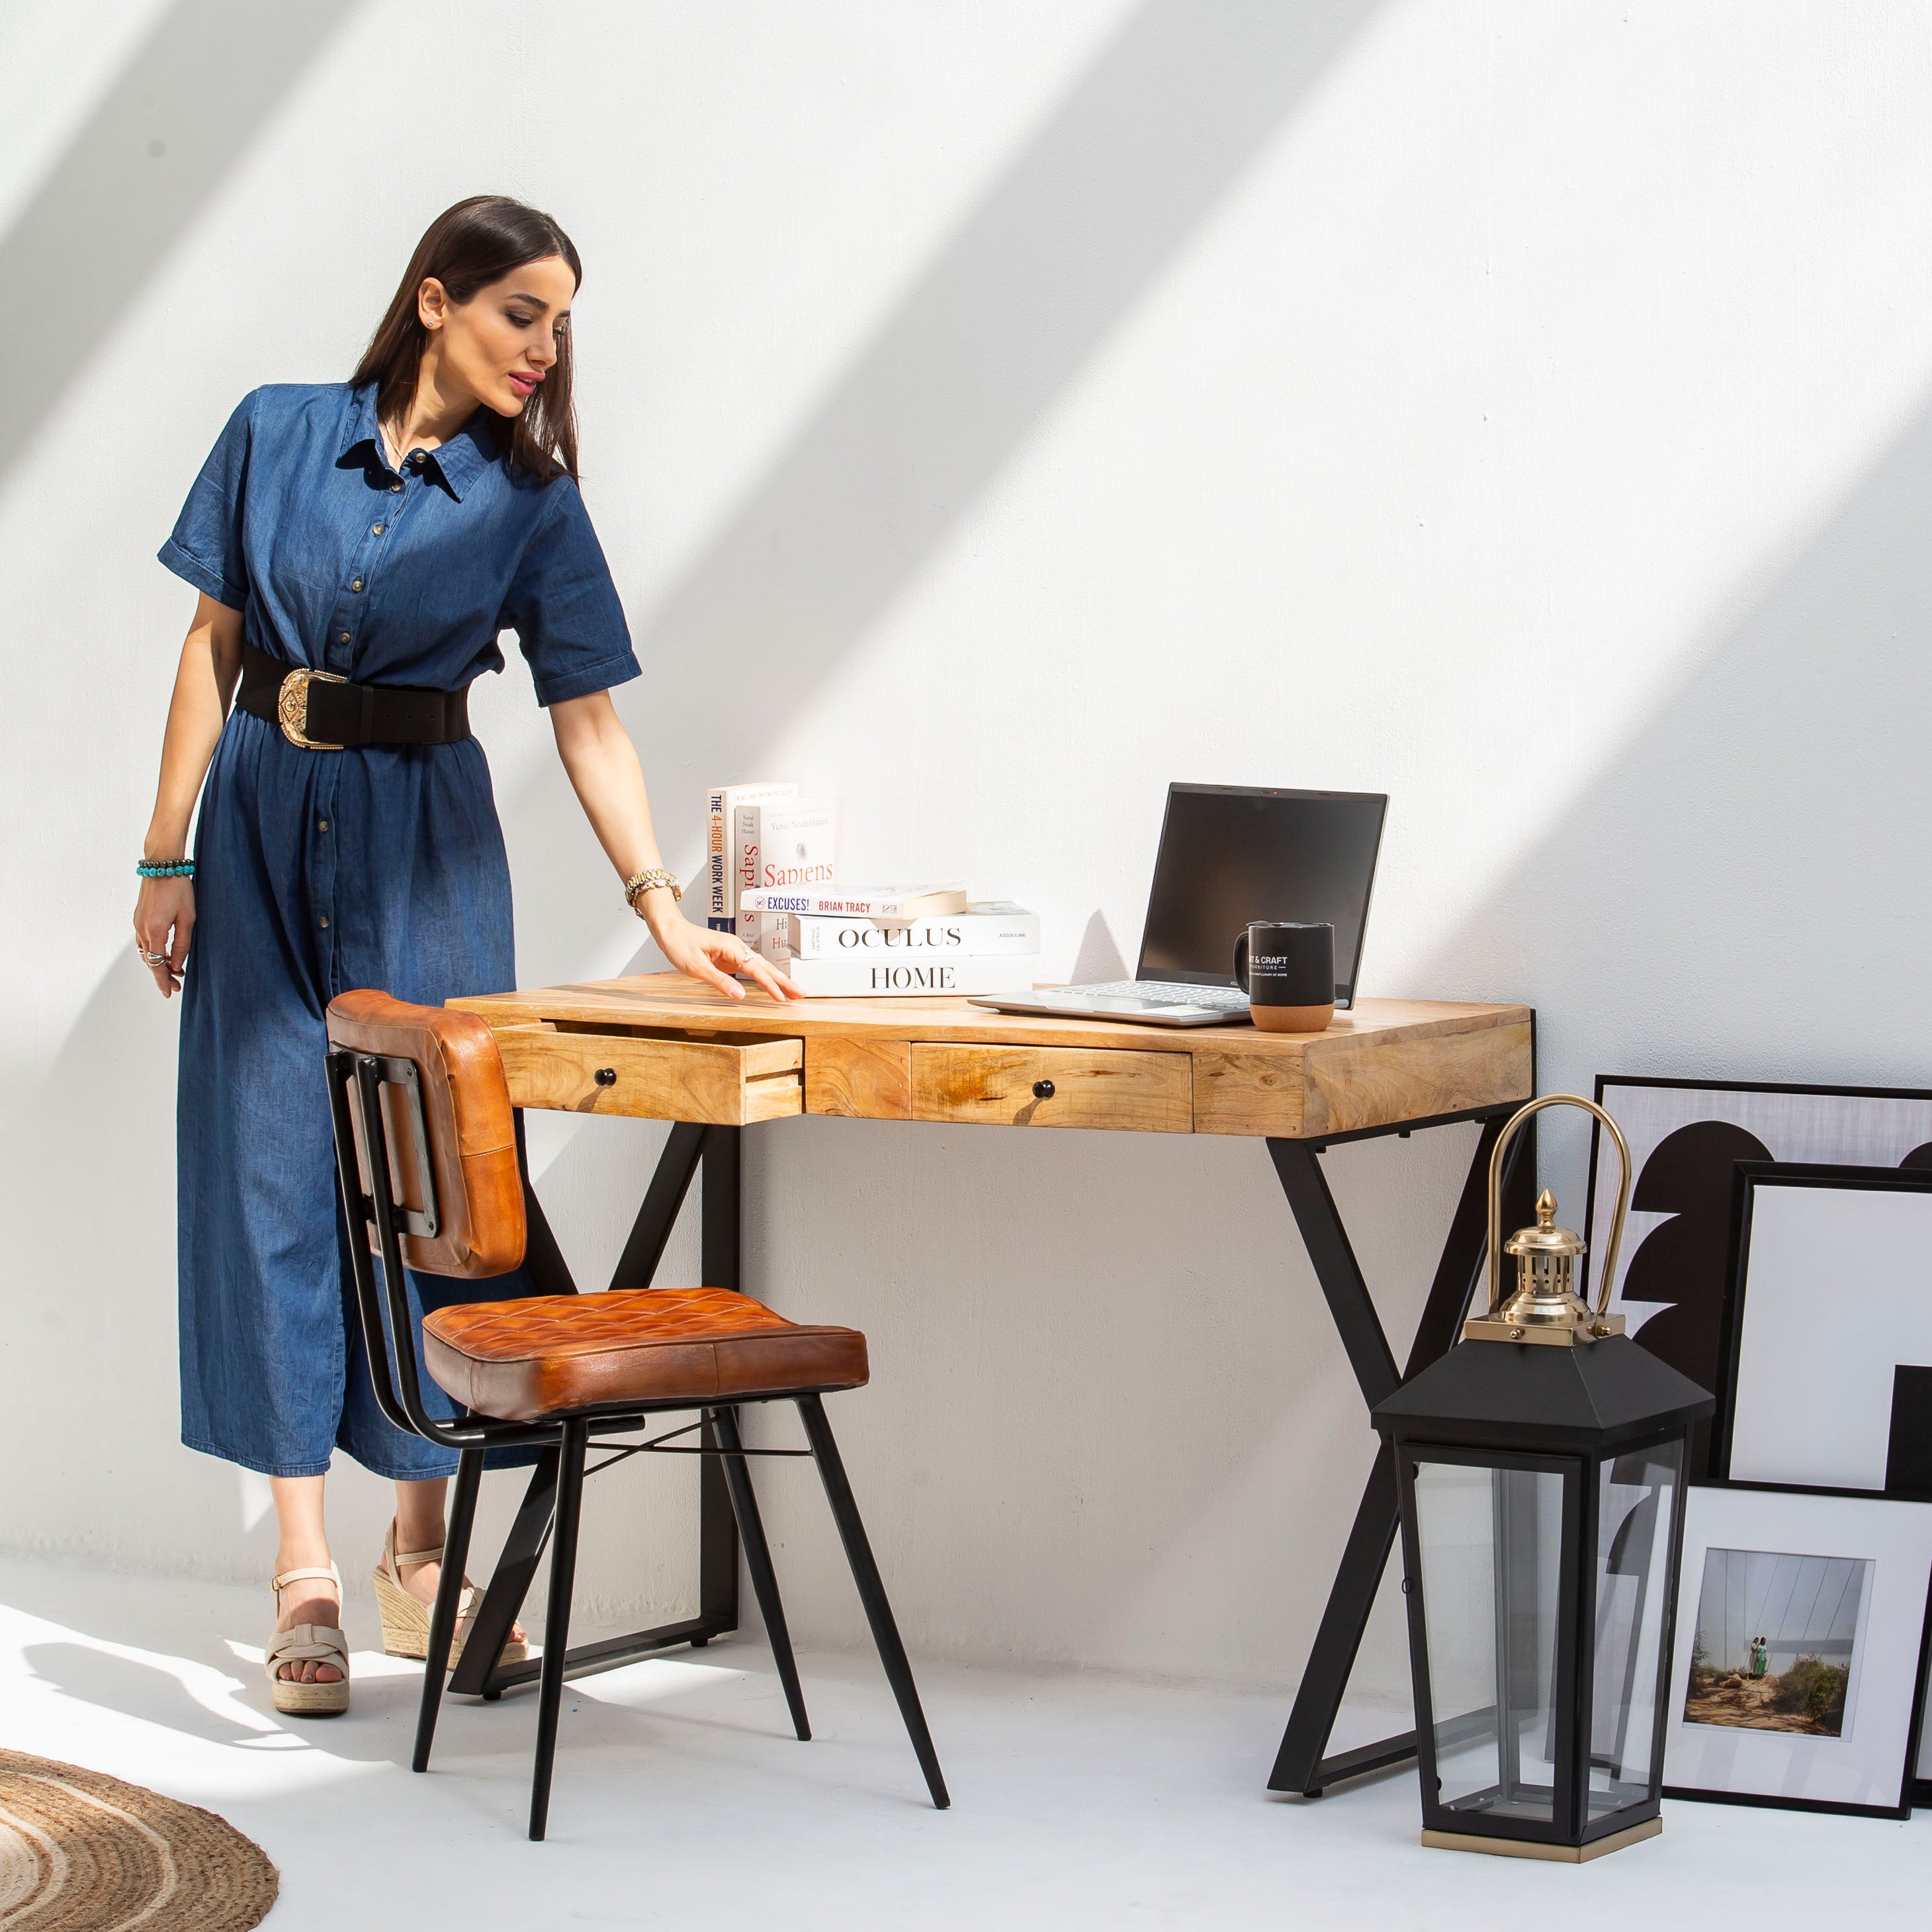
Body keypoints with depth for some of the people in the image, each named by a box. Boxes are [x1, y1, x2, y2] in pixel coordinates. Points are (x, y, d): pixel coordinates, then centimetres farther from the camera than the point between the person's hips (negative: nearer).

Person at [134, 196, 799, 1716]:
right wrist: (168, 854, 0)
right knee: (274, 1174, -3)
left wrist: (667, 911, -12)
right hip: (265, 823, 0)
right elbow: (214, 649, 4)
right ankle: (306, 1574, 0)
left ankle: (421, 1552, 13)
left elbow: (589, 721, -3)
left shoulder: (530, 503, 0)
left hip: (421, 845, 0)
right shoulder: (279, 434, 0)